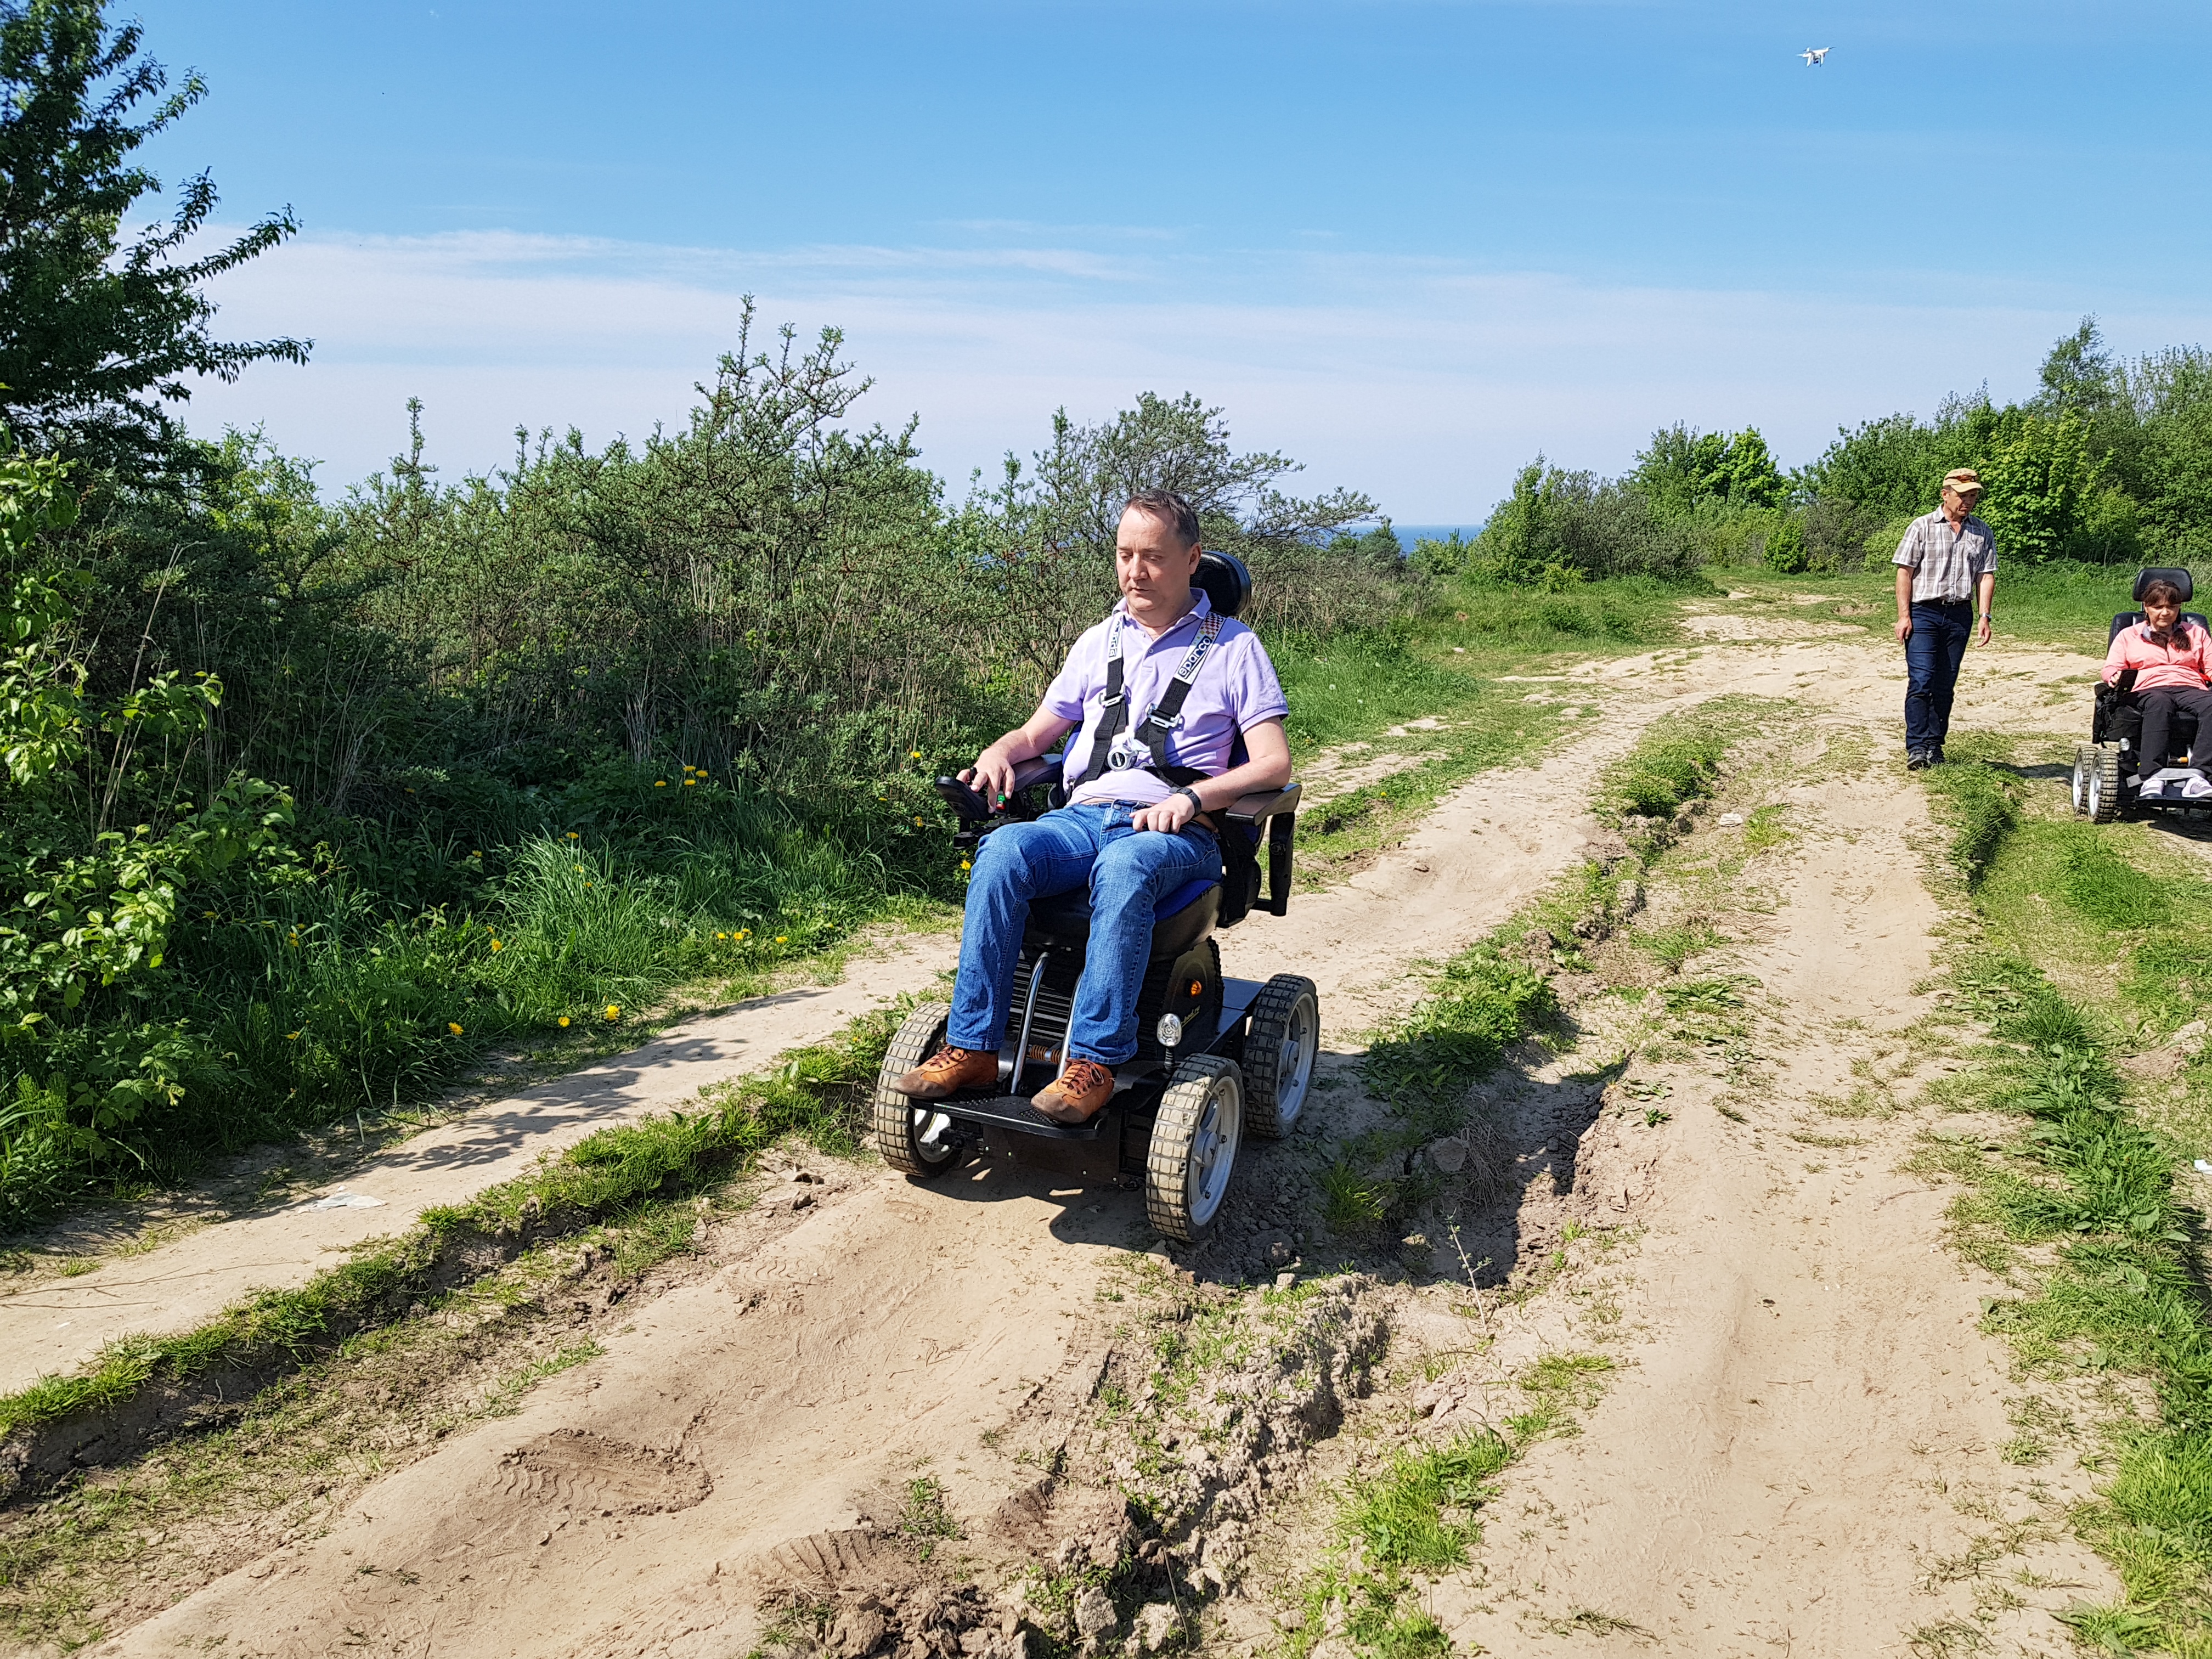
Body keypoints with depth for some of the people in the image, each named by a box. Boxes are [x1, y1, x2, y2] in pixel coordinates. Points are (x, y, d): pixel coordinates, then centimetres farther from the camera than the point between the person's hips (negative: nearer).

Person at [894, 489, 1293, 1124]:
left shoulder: (1234, 647, 9)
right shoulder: (1100, 642, 23)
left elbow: (1274, 764, -1)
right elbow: (1037, 733, 25)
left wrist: (1193, 797, -18)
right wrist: (999, 753, 0)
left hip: (1176, 833, -4)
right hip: (1085, 816, 4)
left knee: (1124, 868, -40)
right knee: (1003, 851, -30)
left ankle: (1093, 1061, -39)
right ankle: (972, 1047, -29)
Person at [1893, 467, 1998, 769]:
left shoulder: (1982, 533, 12)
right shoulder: (1922, 526, 1)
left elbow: (1986, 575, 9)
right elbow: (1905, 572, -2)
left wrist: (1985, 616, -3)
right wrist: (1904, 616, -9)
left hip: (1960, 615, 4)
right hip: (1924, 611, -3)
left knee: (1945, 685, 6)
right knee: (1921, 681, -12)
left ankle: (1934, 747, 12)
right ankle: (1916, 747, -13)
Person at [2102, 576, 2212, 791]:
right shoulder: (2128, 635, 25)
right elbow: (2110, 668, 15)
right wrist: (2117, 678, -11)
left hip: (2191, 688, 2)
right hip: (2150, 689, -2)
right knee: (2159, 704, -43)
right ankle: (2151, 776, -56)